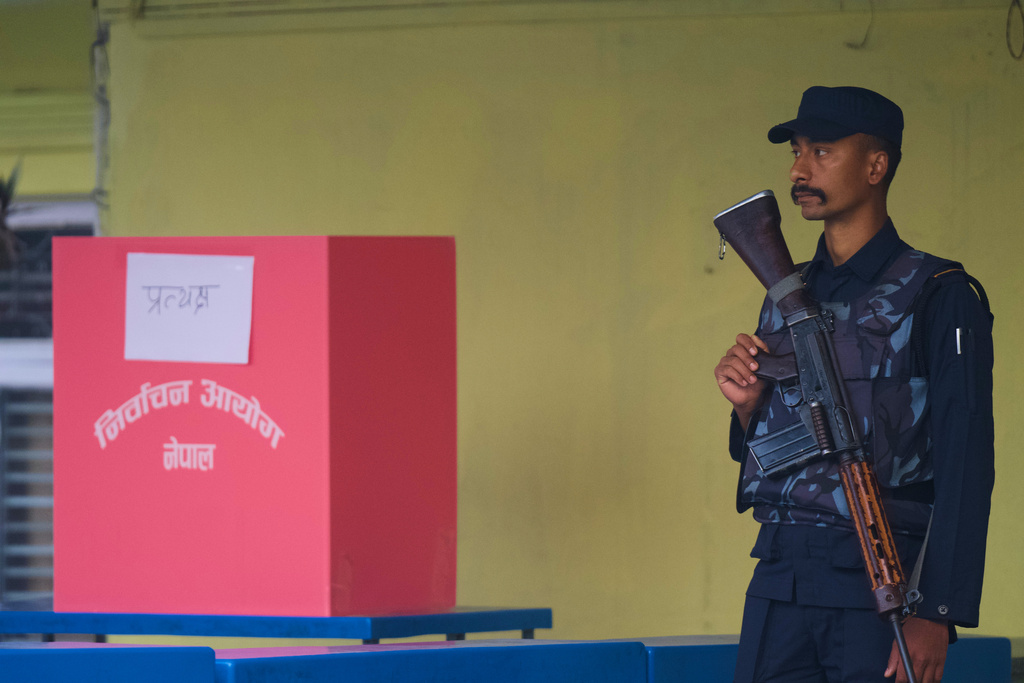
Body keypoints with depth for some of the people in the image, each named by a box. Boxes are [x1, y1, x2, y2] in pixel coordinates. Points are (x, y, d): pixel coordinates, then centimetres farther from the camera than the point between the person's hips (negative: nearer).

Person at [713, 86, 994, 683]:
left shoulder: (939, 295, -4)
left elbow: (965, 467, -11)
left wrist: (938, 613, -18)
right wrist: (748, 406, 1)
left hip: (879, 585, -6)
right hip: (779, 582, 6)